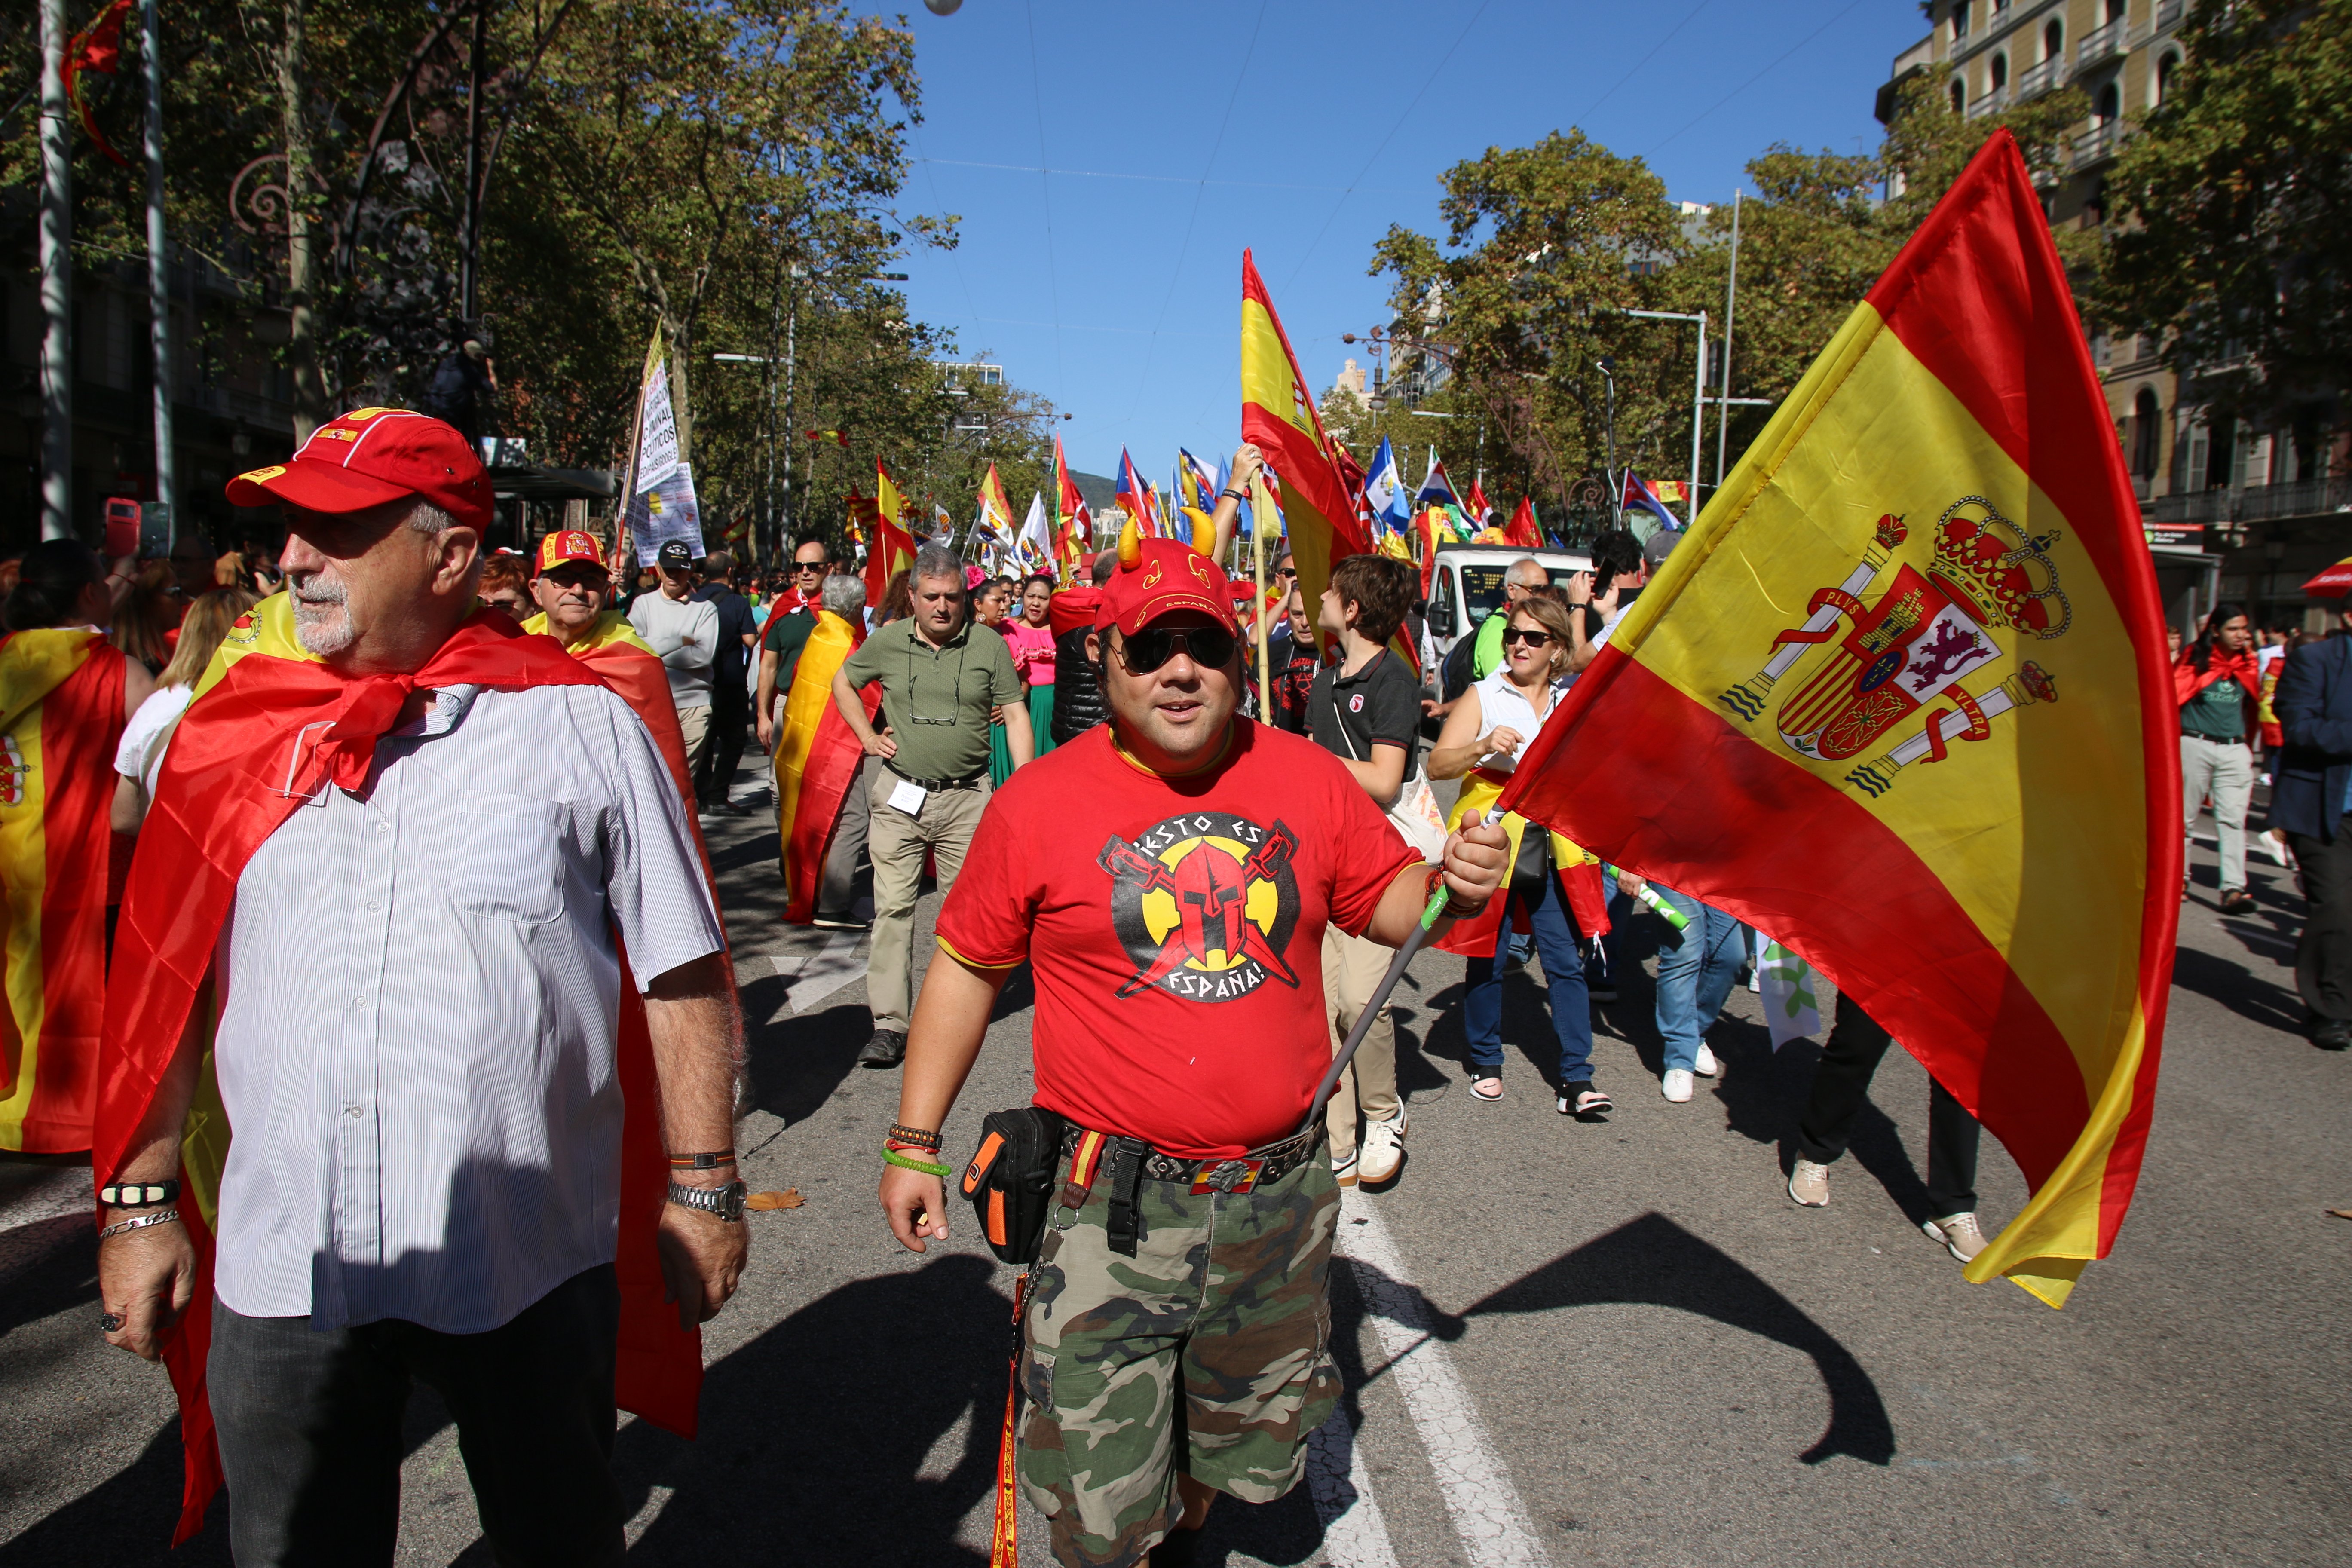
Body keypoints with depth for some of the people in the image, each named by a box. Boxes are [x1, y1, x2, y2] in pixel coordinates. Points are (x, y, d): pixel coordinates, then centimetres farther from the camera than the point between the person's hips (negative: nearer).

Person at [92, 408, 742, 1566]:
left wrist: (702, 1190, -4)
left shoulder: (578, 722, -7)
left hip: (528, 1262, -2)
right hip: (279, 1266, 3)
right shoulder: (232, 732, 4)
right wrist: (140, 1199, 8)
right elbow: (164, 987, 10)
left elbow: (683, 977, -4)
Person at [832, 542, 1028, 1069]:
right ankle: (889, 1024, 0)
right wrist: (868, 736, 9)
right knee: (893, 907, -3)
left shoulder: (988, 644, -1)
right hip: (899, 795, 1)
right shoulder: (887, 641, 3)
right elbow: (843, 681, 20)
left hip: (967, 797, 0)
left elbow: (1015, 713, 1)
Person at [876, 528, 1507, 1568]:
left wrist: (1449, 887, -13)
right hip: (1117, 1207, -3)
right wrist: (914, 1144, 1)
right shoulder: (1040, 803, -8)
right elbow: (966, 966, 1)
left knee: (1241, 1446, 24)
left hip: (1280, 1197, 3)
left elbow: (1384, 897, 11)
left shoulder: (1310, 779, -2)